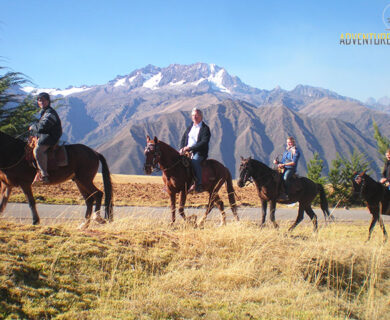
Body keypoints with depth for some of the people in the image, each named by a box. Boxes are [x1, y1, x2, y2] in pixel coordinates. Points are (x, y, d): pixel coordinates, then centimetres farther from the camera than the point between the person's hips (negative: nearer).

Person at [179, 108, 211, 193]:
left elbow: (204, 143, -13)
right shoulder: (189, 128, 20)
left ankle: (198, 184, -37)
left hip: (199, 152, -7)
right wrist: (182, 148, -3)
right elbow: (183, 139, 20)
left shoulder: (205, 128, -2)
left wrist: (190, 148, -20)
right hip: (187, 152, 7)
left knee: (195, 161, -36)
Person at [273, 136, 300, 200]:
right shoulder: (286, 151, 21)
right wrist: (277, 162, 2)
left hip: (291, 169, -8)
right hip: (284, 169, 8)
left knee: (285, 177, -35)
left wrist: (284, 164, -20)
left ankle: (286, 194, -37)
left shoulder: (296, 151, -2)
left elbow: (294, 163, -13)